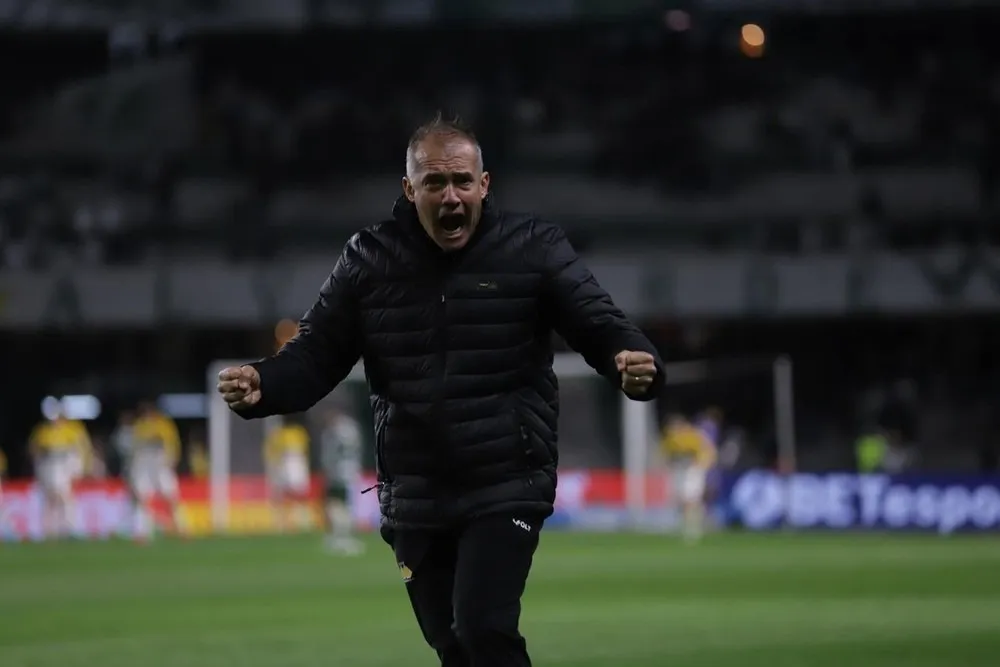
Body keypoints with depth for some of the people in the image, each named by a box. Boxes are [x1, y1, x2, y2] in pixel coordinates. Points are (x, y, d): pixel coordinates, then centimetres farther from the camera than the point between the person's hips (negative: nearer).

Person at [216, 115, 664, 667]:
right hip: (413, 494, 4)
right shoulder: (369, 260, 2)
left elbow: (599, 322, -9)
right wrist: (260, 386, -21)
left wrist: (635, 361, -33)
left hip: (506, 490, -4)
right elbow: (316, 354, 1)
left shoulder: (534, 249, -4)